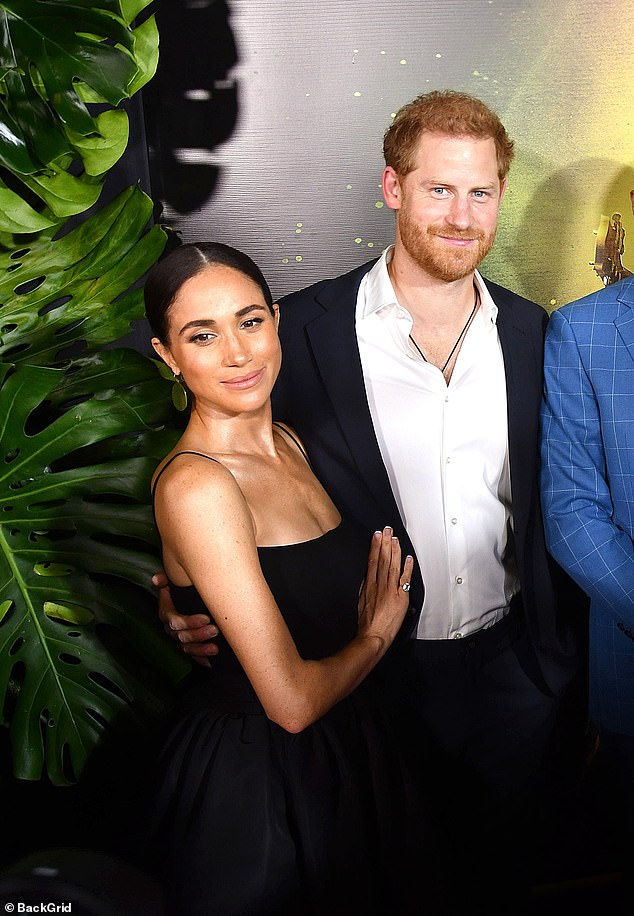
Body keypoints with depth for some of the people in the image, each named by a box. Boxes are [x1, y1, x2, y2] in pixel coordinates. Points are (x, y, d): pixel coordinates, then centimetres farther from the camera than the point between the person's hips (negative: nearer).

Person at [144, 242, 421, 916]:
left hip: (344, 742, 8)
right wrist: (376, 635, -10)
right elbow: (292, 699, -26)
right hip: (256, 779, -8)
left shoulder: (287, 442, -1)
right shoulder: (195, 484, -26)